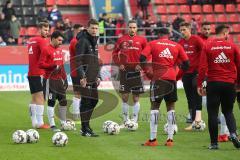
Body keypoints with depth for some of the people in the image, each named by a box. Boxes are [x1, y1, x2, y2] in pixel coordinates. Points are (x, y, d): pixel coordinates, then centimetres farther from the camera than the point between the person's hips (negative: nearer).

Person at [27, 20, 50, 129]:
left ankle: (34, 122, 16)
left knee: (34, 99, 13)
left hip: (30, 74, 8)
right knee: (40, 98, -9)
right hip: (39, 74, -8)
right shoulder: (43, 40, -9)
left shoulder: (31, 40, 15)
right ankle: (40, 123, -12)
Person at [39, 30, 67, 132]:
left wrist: (64, 78, 17)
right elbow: (41, 64, -15)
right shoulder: (46, 50, -8)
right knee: (51, 102, -4)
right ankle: (52, 125, -2)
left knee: (63, 101, 9)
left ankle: (63, 123, 19)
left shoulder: (60, 50, 15)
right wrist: (54, 66, -20)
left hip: (60, 79, 7)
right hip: (50, 80, -7)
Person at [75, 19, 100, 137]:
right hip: (85, 78, -9)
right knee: (86, 101, -6)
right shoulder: (83, 41, -11)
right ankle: (85, 129, -1)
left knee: (94, 100, 11)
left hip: (93, 78, 9)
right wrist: (82, 76, -21)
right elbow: (78, 60, -16)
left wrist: (98, 76, 21)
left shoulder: (94, 41, 17)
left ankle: (86, 126, 21)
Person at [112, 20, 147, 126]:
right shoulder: (121, 40, 4)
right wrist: (118, 64, -2)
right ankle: (125, 121, 14)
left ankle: (134, 121, 8)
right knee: (124, 97, 3)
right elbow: (115, 53, 11)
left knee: (136, 98, 2)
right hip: (124, 71, 1)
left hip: (136, 71, -1)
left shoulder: (142, 40, 2)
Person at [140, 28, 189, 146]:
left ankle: (152, 139, 1)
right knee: (171, 107, 10)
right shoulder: (177, 46, 10)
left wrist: (148, 71, 2)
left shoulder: (152, 44, 4)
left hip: (157, 78, -2)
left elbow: (142, 58, -9)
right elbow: (186, 63, 7)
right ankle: (170, 139, 5)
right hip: (171, 79, 2)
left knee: (154, 106, 5)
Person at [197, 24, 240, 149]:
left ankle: (214, 143, 4)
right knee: (228, 111, 15)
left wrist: (199, 85, -1)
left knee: (213, 113, 5)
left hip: (213, 84, -1)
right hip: (229, 83, 1)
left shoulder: (207, 46, -2)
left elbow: (202, 67, -6)